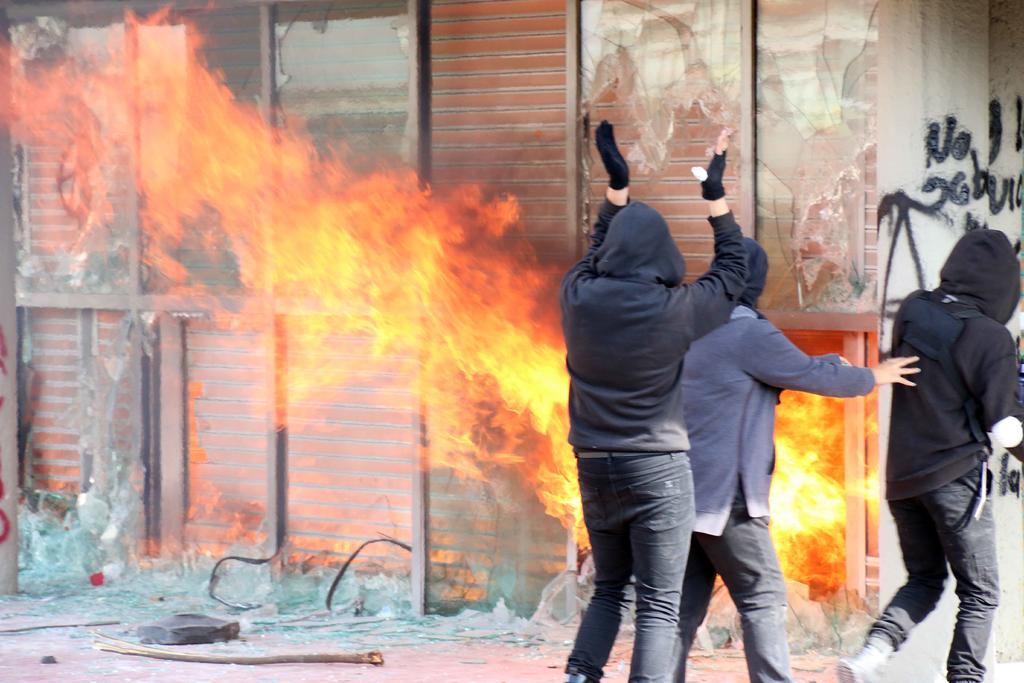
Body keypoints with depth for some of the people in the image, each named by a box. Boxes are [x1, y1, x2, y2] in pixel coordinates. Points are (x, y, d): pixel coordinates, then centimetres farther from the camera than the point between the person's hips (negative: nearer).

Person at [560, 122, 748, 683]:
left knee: (608, 588, 20)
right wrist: (716, 195, 11)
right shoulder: (676, 311, -12)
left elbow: (598, 250, 20)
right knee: (658, 605, -1)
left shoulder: (579, 297, -3)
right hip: (658, 469, -4)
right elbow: (732, 272, 6)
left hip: (595, 468, 4)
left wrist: (617, 186, 27)